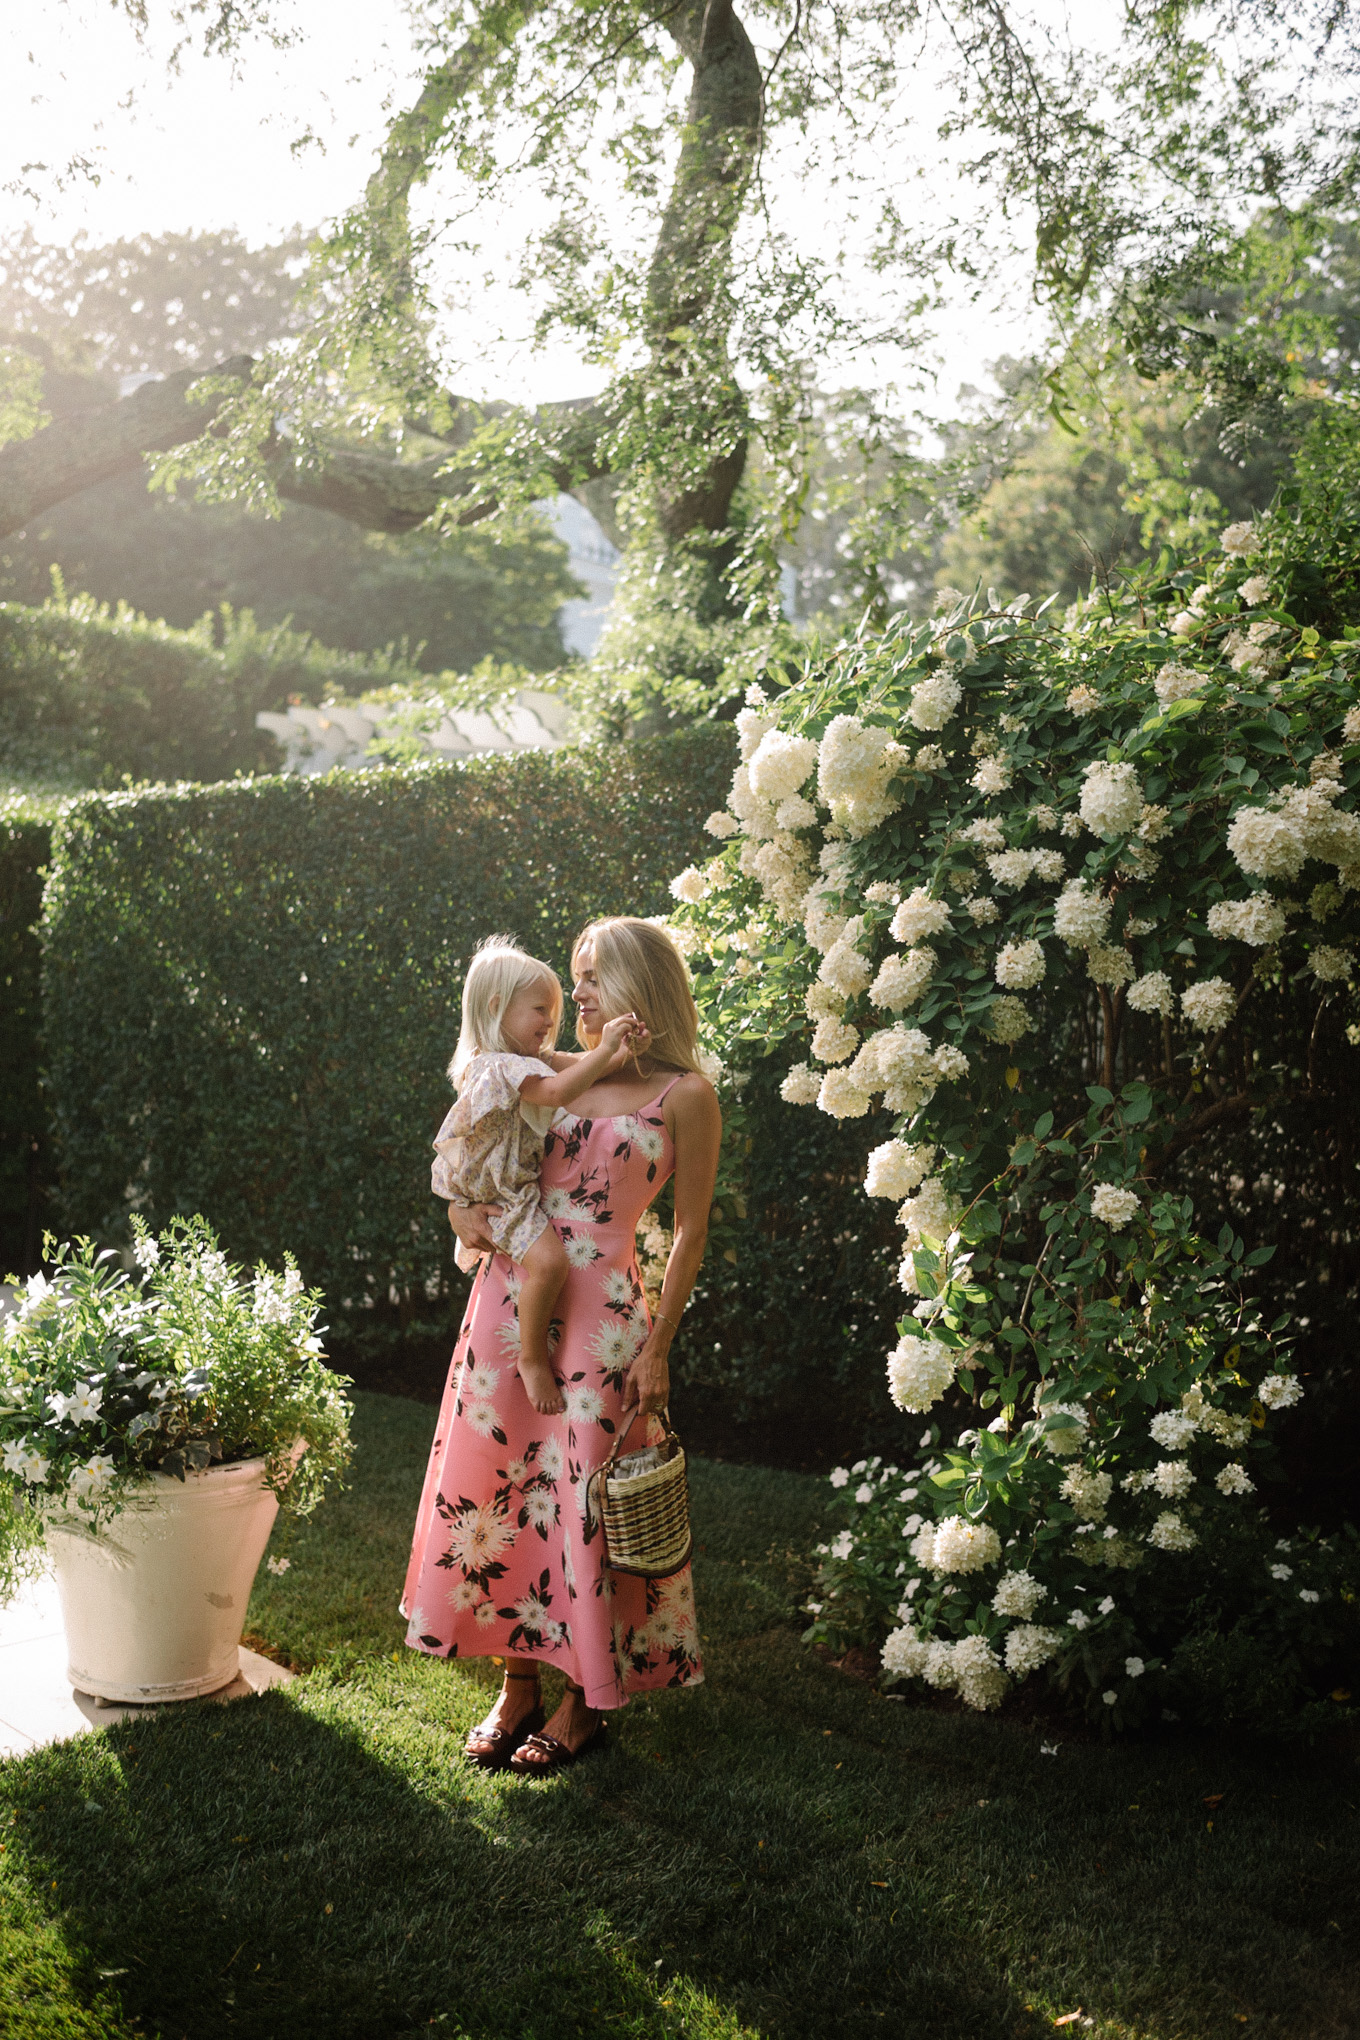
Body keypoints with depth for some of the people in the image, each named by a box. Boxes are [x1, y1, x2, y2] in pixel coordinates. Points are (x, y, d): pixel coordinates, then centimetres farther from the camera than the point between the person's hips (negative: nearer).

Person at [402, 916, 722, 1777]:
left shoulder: (685, 1096, -3)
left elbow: (691, 1232, -2)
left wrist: (657, 1347, -7)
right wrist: (464, 1208, 0)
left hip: (599, 1315, -5)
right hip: (508, 1298, 5)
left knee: (585, 1500, 0)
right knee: (498, 1486, 8)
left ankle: (585, 1702, 17)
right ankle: (520, 1685, 23)